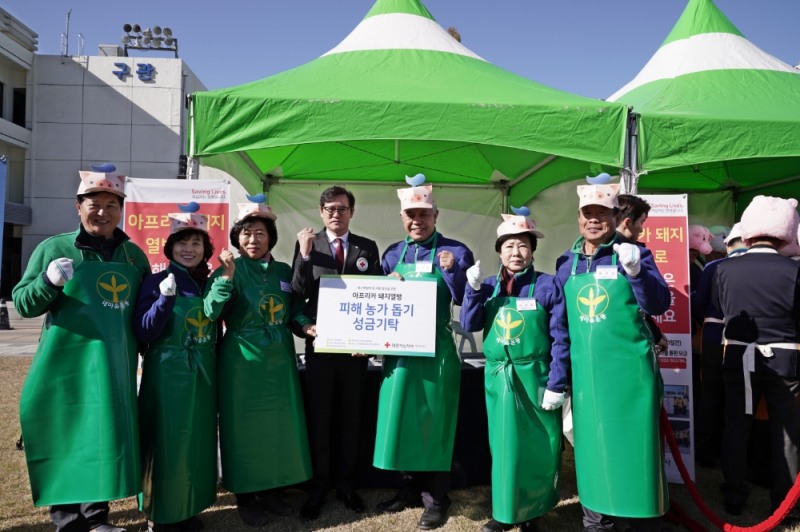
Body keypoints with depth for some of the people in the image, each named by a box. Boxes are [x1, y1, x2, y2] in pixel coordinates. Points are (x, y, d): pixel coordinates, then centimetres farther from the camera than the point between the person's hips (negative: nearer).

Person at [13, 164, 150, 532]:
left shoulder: (134, 255, 10)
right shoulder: (53, 248, -2)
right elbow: (22, 304, -3)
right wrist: (48, 282, -21)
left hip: (115, 366, 4)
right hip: (66, 366, -3)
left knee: (108, 437, 10)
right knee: (66, 439, 4)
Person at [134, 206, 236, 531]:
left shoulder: (212, 283, 5)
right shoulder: (156, 282, -6)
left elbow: (211, 312, -17)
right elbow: (143, 333, -13)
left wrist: (227, 278, -29)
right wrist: (165, 298, -26)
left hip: (203, 374, 5)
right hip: (167, 374, -4)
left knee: (198, 441, 13)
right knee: (167, 442, 2)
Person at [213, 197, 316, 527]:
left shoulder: (283, 271, 6)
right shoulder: (230, 270, -6)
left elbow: (294, 309, 11)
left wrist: (305, 326, -9)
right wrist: (225, 277, -30)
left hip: (279, 359, 5)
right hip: (242, 360, -4)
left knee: (279, 423, 11)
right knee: (245, 425, 5)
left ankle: (271, 490, 28)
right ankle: (245, 496, 21)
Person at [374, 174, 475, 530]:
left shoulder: (455, 252, -5)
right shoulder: (392, 254, 8)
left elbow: (466, 303, -10)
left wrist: (451, 271, -24)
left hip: (436, 350, -4)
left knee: (433, 422, 5)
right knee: (401, 417, 13)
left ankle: (435, 499, 21)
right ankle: (410, 488, 32)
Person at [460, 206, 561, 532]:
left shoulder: (546, 285, -6)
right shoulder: (490, 286, 6)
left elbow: (559, 338, -5)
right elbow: (470, 326, 0)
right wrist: (473, 289, -12)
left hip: (535, 378, -3)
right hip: (498, 377, 3)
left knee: (537, 447, 8)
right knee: (503, 445, 12)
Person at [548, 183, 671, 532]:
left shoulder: (633, 254, -1)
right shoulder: (567, 263, 7)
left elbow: (659, 306, -13)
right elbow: (560, 327, 9)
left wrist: (635, 271, -30)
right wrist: (556, 381, 8)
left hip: (629, 370, -3)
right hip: (585, 373, 3)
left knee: (633, 446, 5)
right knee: (591, 448, 13)